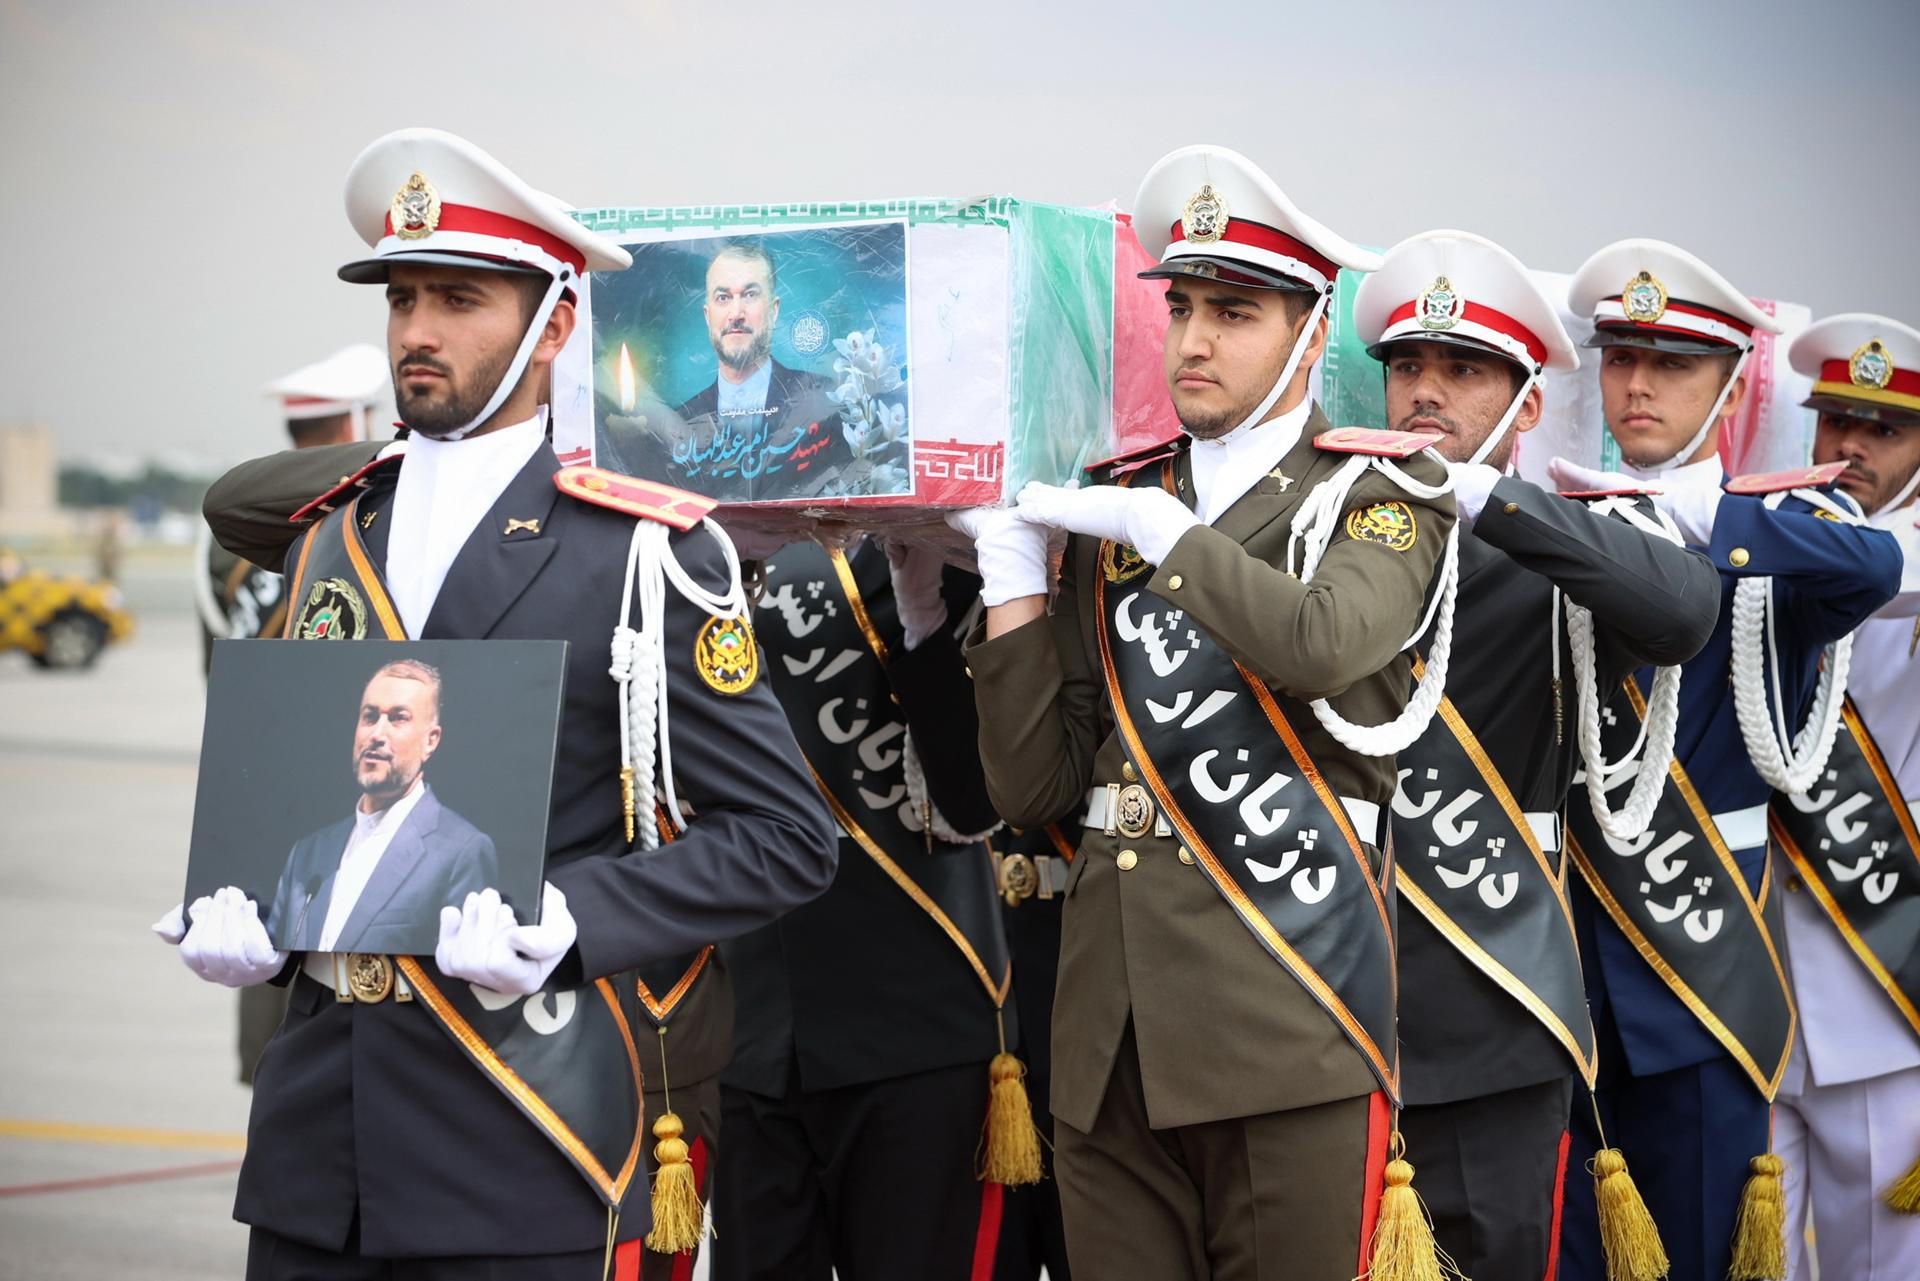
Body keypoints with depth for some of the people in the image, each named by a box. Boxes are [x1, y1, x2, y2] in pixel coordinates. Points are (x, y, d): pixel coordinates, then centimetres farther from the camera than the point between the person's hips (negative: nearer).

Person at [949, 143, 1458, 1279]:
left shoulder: (1385, 493, 3)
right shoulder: (1111, 509, 15)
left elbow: (1325, 641, -21)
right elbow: (1035, 789, 11)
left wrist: (1156, 526, -11)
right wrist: (1014, 578, 1)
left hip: (1286, 1024, -4)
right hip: (1110, 1044, 4)